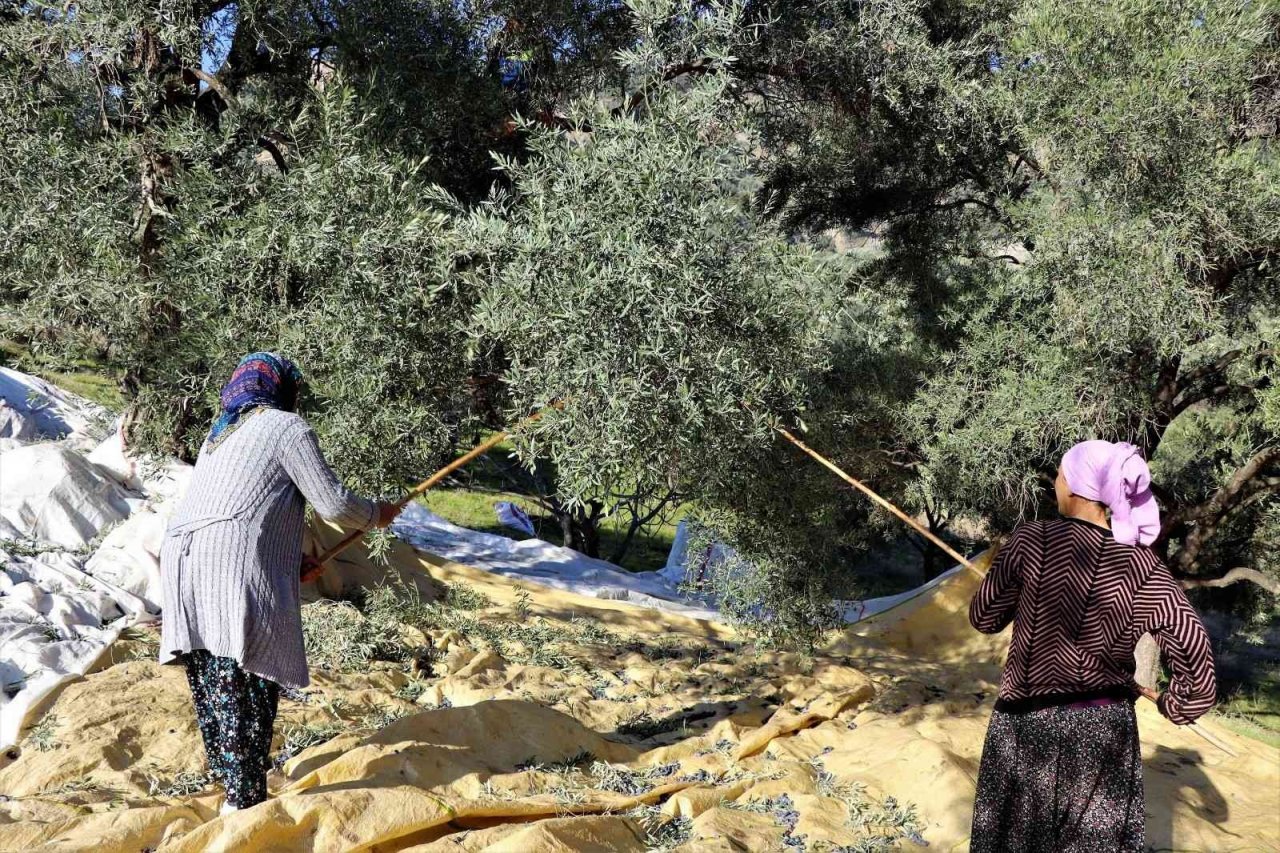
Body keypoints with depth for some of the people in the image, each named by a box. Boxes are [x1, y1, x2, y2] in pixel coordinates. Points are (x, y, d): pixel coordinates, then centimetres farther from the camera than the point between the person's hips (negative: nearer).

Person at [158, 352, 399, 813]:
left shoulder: (220, 434, 29)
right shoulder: (286, 426, 5)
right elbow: (332, 503, 0)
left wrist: (290, 561, 28)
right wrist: (376, 514, 18)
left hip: (180, 558, 8)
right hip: (234, 565, -8)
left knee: (211, 678, 15)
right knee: (245, 677, -6)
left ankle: (226, 772, 26)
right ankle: (244, 797, -6)